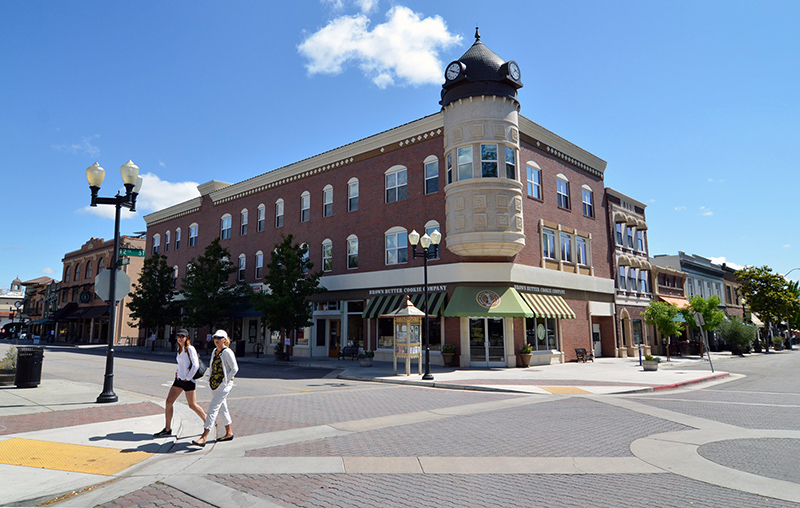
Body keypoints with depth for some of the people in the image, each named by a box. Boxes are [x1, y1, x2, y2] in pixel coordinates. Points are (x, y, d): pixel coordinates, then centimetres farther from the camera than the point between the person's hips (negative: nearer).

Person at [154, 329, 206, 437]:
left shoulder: (190, 349, -12)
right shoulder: (179, 349, 12)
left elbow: (195, 365, -17)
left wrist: (188, 378, -15)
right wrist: (177, 372, 12)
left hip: (188, 380, -8)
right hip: (179, 379, 8)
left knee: (193, 405, -1)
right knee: (168, 401, 2)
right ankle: (167, 429, 11)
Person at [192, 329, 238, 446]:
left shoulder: (227, 352, -12)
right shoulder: (215, 351, 12)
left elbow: (235, 369, -12)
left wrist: (225, 381, -14)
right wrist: (210, 380, 11)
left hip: (224, 384, -8)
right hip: (214, 384, 8)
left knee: (213, 408, -13)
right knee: (222, 408, 15)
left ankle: (204, 437, -14)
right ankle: (229, 433, 26)